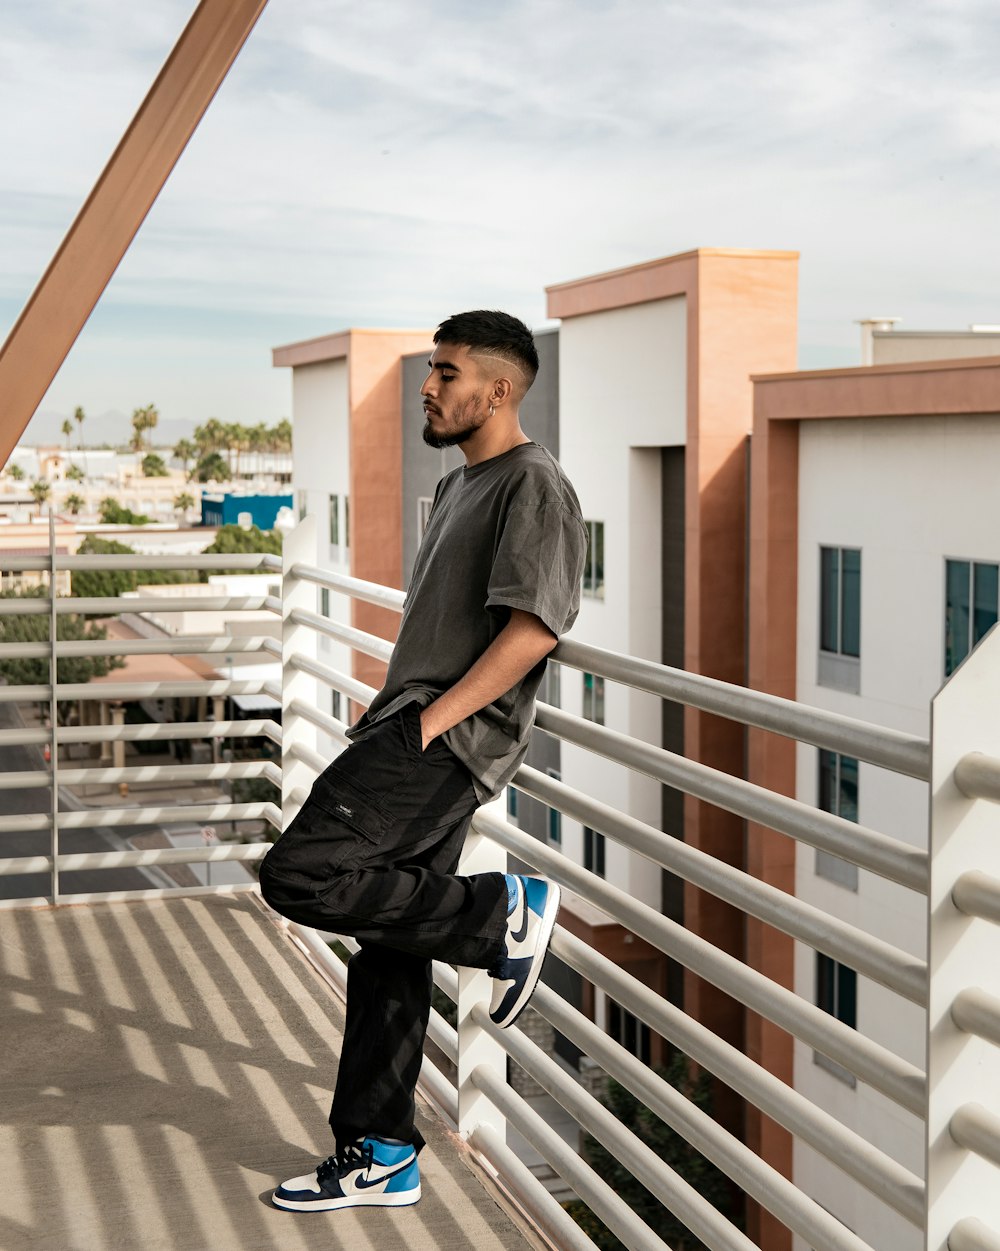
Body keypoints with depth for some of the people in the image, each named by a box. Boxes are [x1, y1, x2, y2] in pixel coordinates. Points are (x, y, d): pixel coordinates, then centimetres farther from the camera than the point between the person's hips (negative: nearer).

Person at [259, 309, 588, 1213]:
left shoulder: (534, 484, -9)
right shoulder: (459, 487, 22)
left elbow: (534, 627, -20)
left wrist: (430, 721, -20)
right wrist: (387, 714, 17)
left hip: (449, 741, -10)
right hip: (414, 736, 10)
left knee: (299, 875, -21)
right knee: (388, 951, 10)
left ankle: (503, 914, -8)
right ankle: (380, 1160, 18)